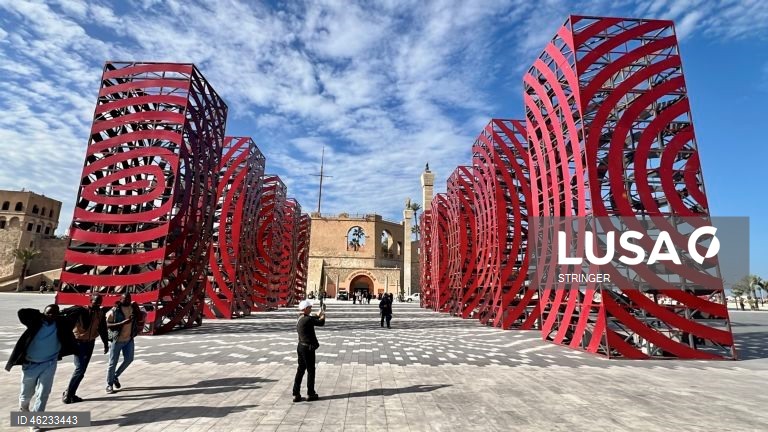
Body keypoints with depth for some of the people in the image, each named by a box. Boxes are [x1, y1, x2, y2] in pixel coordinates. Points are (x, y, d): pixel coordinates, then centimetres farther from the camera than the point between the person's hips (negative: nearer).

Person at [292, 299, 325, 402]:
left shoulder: (300, 318, 7)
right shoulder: (307, 319, -21)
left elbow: (313, 319, 24)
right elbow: (321, 322, -15)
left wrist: (319, 315, 14)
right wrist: (323, 315, 3)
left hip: (301, 347, 9)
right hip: (308, 348, -9)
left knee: (300, 370, 14)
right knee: (311, 371, 6)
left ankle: (296, 394, 20)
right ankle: (310, 394, 17)